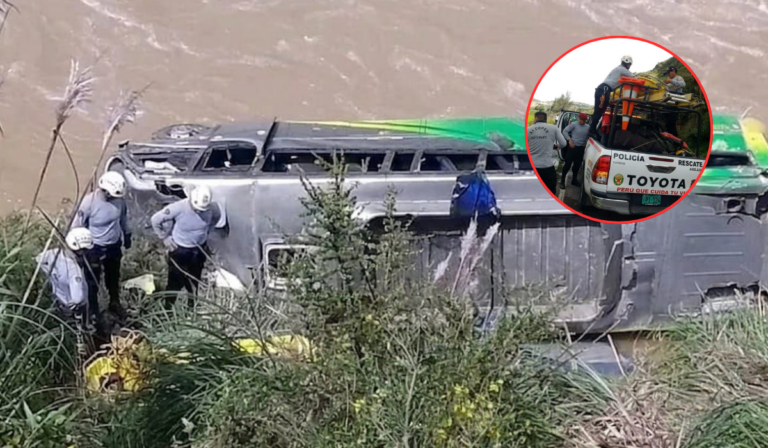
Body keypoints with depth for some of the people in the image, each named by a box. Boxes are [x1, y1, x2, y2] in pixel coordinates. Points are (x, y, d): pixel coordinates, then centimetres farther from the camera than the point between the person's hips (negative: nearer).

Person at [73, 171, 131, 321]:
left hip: (114, 245, 4)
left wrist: (127, 234, 17)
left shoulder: (119, 200, -14)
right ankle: (93, 309, 33)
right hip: (94, 248, -4)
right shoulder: (90, 201, -27)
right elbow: (78, 225, -16)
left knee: (113, 277, 24)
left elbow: (123, 218, 7)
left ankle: (115, 304, 46)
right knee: (93, 280, 13)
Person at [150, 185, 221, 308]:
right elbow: (156, 219, -18)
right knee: (175, 282, 7)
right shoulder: (179, 207, -31)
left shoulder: (212, 208, -21)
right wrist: (165, 238, -11)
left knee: (194, 282, 20)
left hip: (199, 250, 4)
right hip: (179, 249, -3)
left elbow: (216, 217, 7)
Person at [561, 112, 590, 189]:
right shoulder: (574, 125, -10)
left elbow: (589, 136, 20)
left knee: (577, 165, 13)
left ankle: (574, 180, 27)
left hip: (581, 148, 5)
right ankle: (562, 181, 2)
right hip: (573, 147, -5)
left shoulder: (588, 127, 4)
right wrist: (569, 140, -16)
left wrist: (586, 142, 5)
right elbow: (565, 131, -10)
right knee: (568, 164, -6)